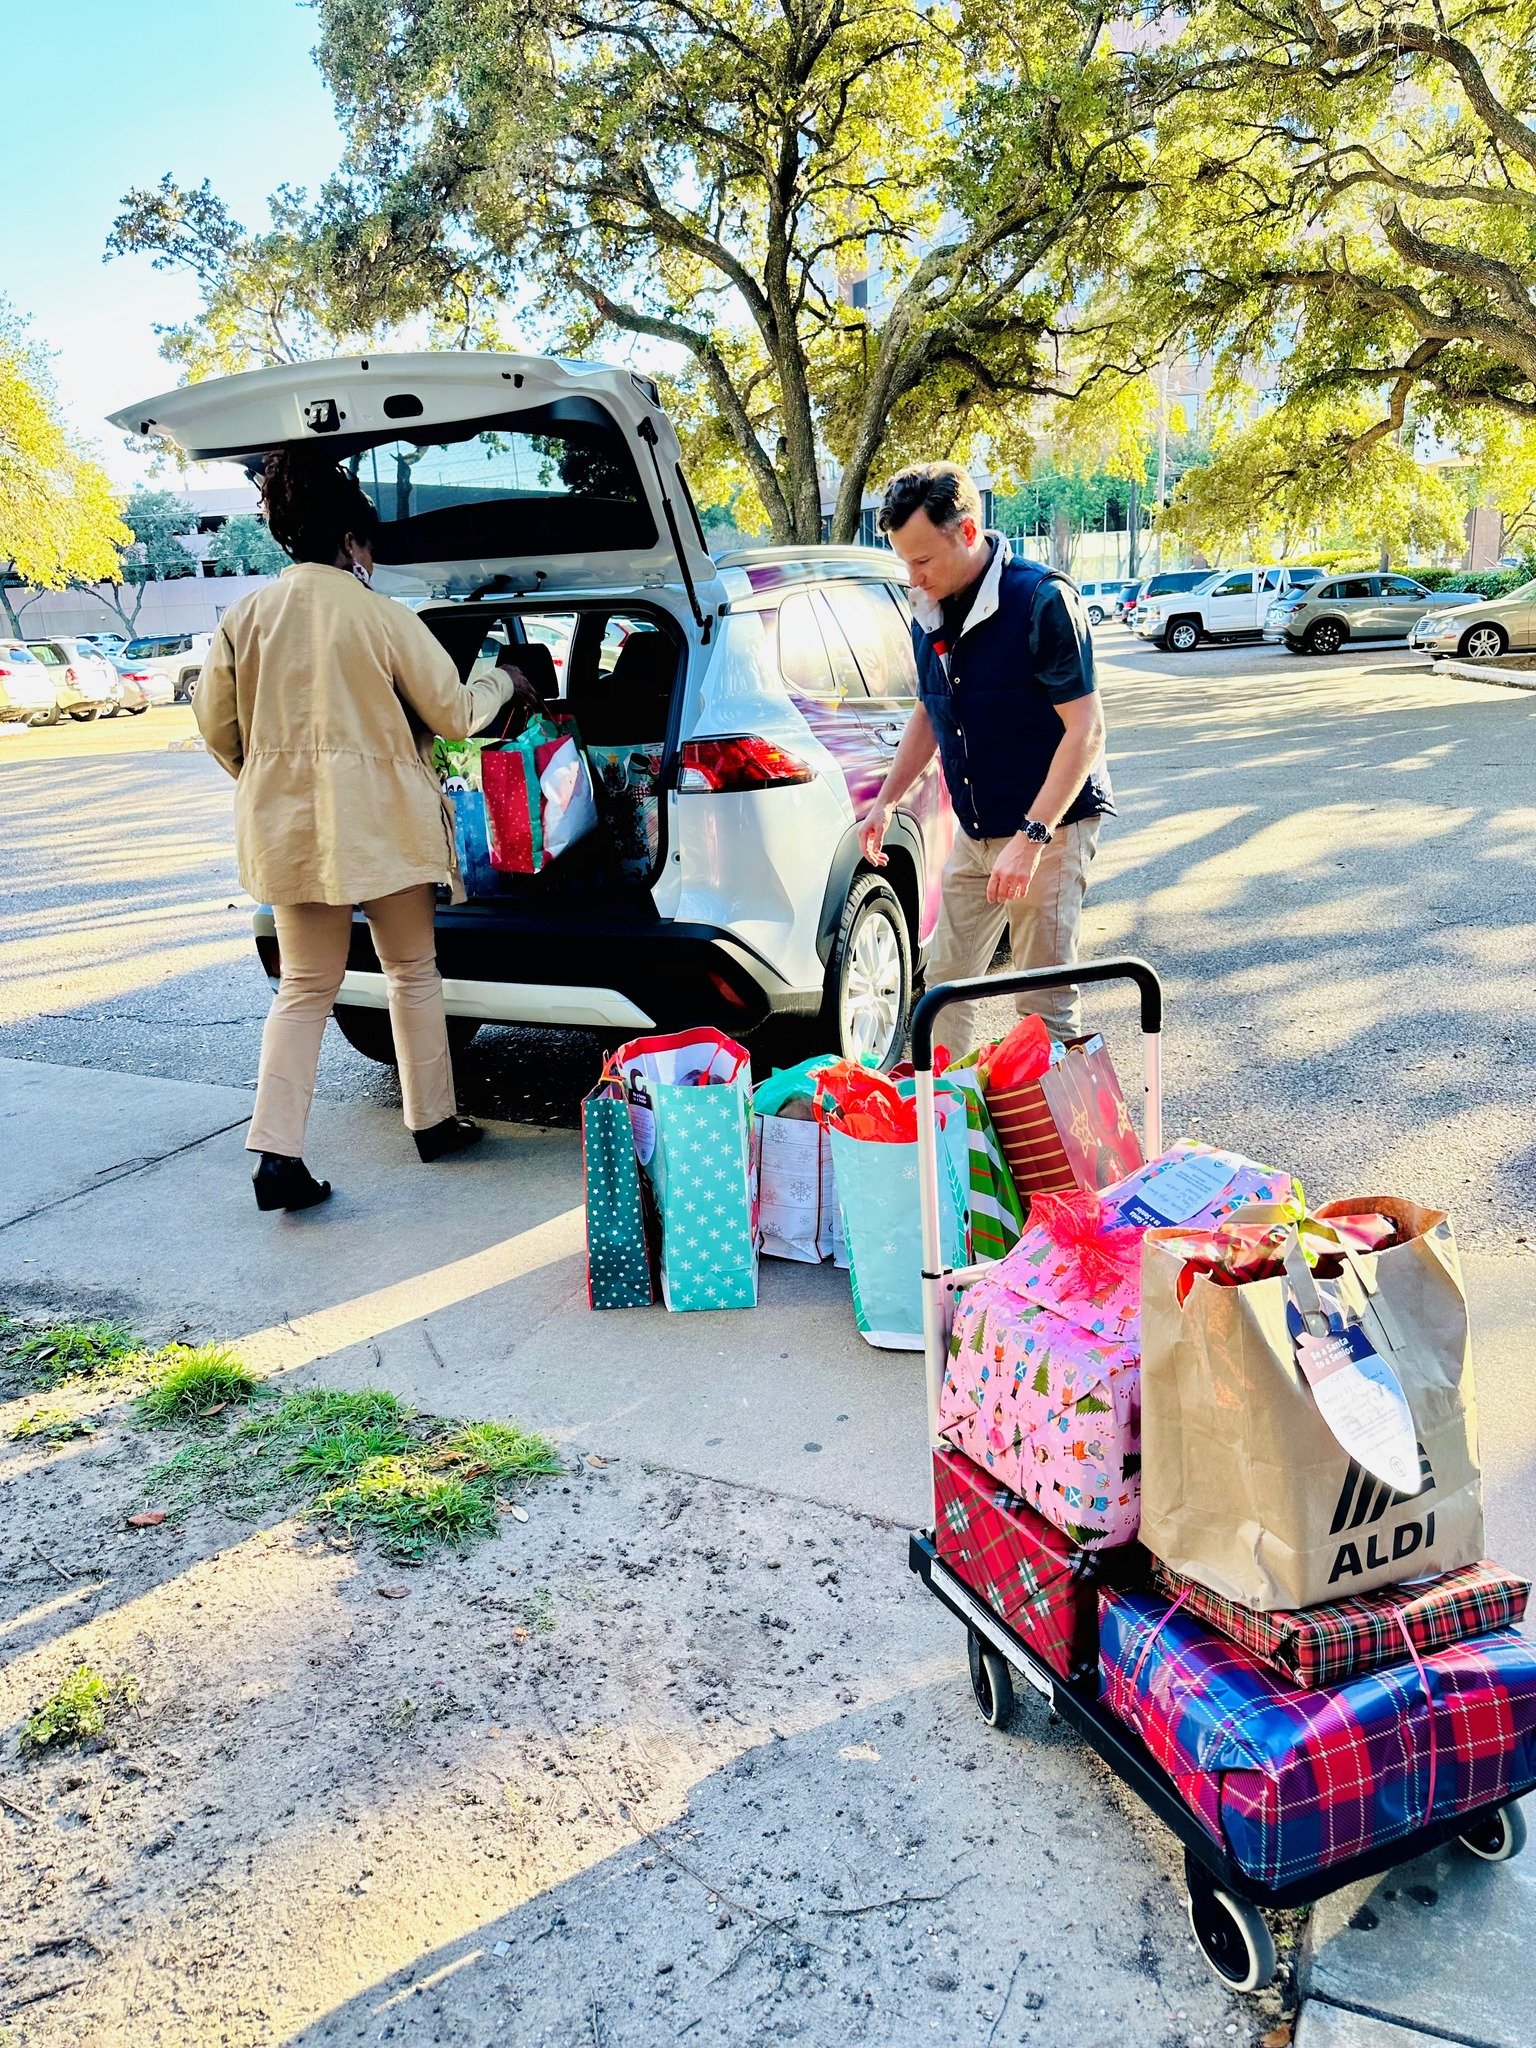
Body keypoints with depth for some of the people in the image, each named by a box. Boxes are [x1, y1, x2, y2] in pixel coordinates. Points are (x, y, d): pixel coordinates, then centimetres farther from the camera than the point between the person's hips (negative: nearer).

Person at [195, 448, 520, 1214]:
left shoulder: (245, 615, 3)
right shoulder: (381, 615, -8)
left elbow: (215, 723, 7)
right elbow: (453, 714, -2)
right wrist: (502, 681, 18)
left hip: (287, 825, 4)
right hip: (380, 820, -3)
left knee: (304, 987, 9)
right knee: (412, 971, 13)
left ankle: (276, 1150, -1)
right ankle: (433, 1122, 24)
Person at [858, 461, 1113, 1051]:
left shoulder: (1042, 600, -17)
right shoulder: (930, 611, 4)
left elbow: (1085, 731, -19)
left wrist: (1030, 838, -25)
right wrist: (884, 802, 9)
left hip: (1049, 826, -7)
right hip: (974, 831, 7)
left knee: (1045, 1001, -2)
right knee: (945, 981, 10)